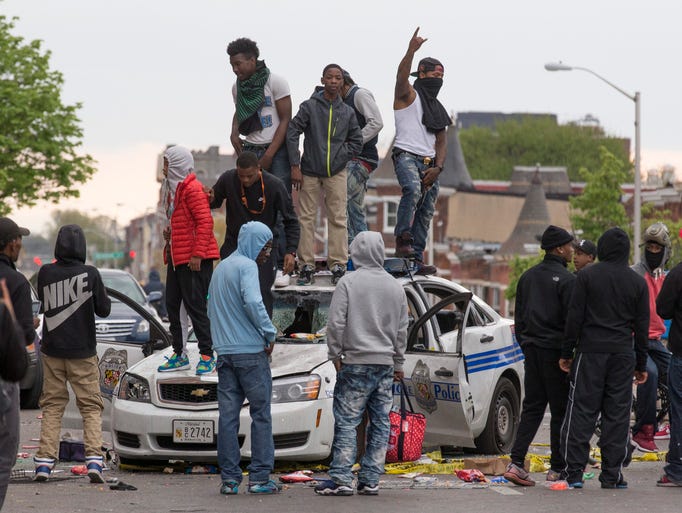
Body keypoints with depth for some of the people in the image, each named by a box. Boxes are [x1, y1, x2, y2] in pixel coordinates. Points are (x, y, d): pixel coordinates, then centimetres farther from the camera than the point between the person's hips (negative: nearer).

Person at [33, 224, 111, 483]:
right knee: (91, 406, 6)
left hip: (52, 351, 2)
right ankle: (94, 459, -8)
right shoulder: (90, 274, -13)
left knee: (52, 406, 11)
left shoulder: (45, 273, -7)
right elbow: (104, 309, -4)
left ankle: (44, 463, 5)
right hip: (83, 353, -2)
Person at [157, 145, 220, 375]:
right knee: (172, 304, 10)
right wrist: (170, 232, 9)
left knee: (195, 305, -8)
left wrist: (197, 254, -23)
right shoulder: (173, 188, 17)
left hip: (194, 259, -10)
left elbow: (205, 222, -19)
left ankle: (207, 356, -3)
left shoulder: (192, 188, -14)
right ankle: (179, 355, 18)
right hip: (176, 256, 10)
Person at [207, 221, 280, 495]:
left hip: (224, 352, 7)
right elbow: (252, 302, -22)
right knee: (261, 414, -2)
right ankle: (259, 477, -4)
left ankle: (229, 478, 1)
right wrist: (269, 333, -11)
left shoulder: (220, 268, 19)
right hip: (250, 351, -7)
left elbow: (211, 310, 25)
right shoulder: (247, 266, -8)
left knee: (228, 415, 4)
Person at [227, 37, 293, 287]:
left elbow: (285, 120, -7)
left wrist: (269, 155, -12)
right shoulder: (238, 87, 10)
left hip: (276, 151, -5)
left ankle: (282, 267, -7)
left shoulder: (275, 82, -7)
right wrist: (234, 133, 6)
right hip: (250, 151, 5)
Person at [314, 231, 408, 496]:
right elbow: (402, 329, 15)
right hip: (385, 364, 5)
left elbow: (336, 323, -10)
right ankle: (370, 480, 6)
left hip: (356, 363, -5)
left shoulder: (348, 282, -7)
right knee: (380, 423, 6)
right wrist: (398, 363, 22)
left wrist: (336, 355, 0)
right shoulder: (395, 286, 9)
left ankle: (342, 479, -9)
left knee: (347, 422, -4)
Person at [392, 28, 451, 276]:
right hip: (406, 155, -7)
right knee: (413, 189, -34)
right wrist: (411, 51, -38)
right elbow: (401, 76, -20)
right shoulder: (409, 95, 3)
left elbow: (441, 141, 20)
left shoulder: (436, 107, 23)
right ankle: (402, 239, -31)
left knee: (426, 212, 4)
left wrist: (437, 167, 2)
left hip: (429, 162, 7)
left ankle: (416, 258, 7)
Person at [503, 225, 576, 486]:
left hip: (532, 349, 7)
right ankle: (557, 467, 5)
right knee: (561, 410, 2)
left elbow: (518, 317, 17)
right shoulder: (567, 279, -11)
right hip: (555, 351, -7)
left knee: (532, 408, 7)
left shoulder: (528, 277, 12)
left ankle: (516, 461, -5)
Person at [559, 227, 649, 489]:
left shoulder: (586, 276, -1)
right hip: (623, 355, 2)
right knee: (617, 413, 4)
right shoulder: (637, 282, 7)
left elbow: (574, 318, -4)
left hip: (590, 352, -2)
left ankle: (574, 471, -4)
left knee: (581, 411, 0)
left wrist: (566, 353, 2)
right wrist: (641, 364, 14)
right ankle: (612, 474, 3)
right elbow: (642, 327, 8)